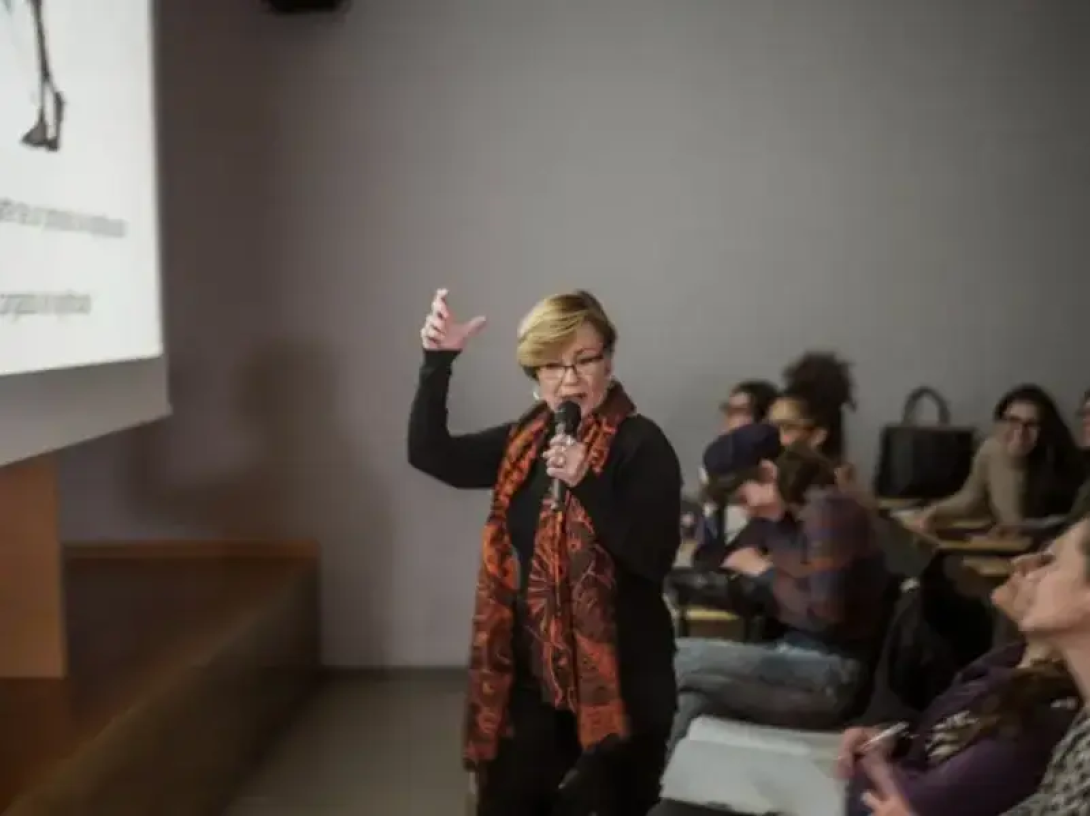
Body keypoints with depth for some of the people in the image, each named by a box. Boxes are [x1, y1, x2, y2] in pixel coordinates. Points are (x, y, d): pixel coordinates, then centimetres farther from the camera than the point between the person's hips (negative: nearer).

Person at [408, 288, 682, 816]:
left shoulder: (641, 445, -13)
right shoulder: (525, 440, 6)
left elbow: (655, 559, -21)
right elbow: (429, 455, 4)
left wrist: (587, 484, -32)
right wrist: (437, 361, -7)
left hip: (618, 674, -5)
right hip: (534, 669, 6)